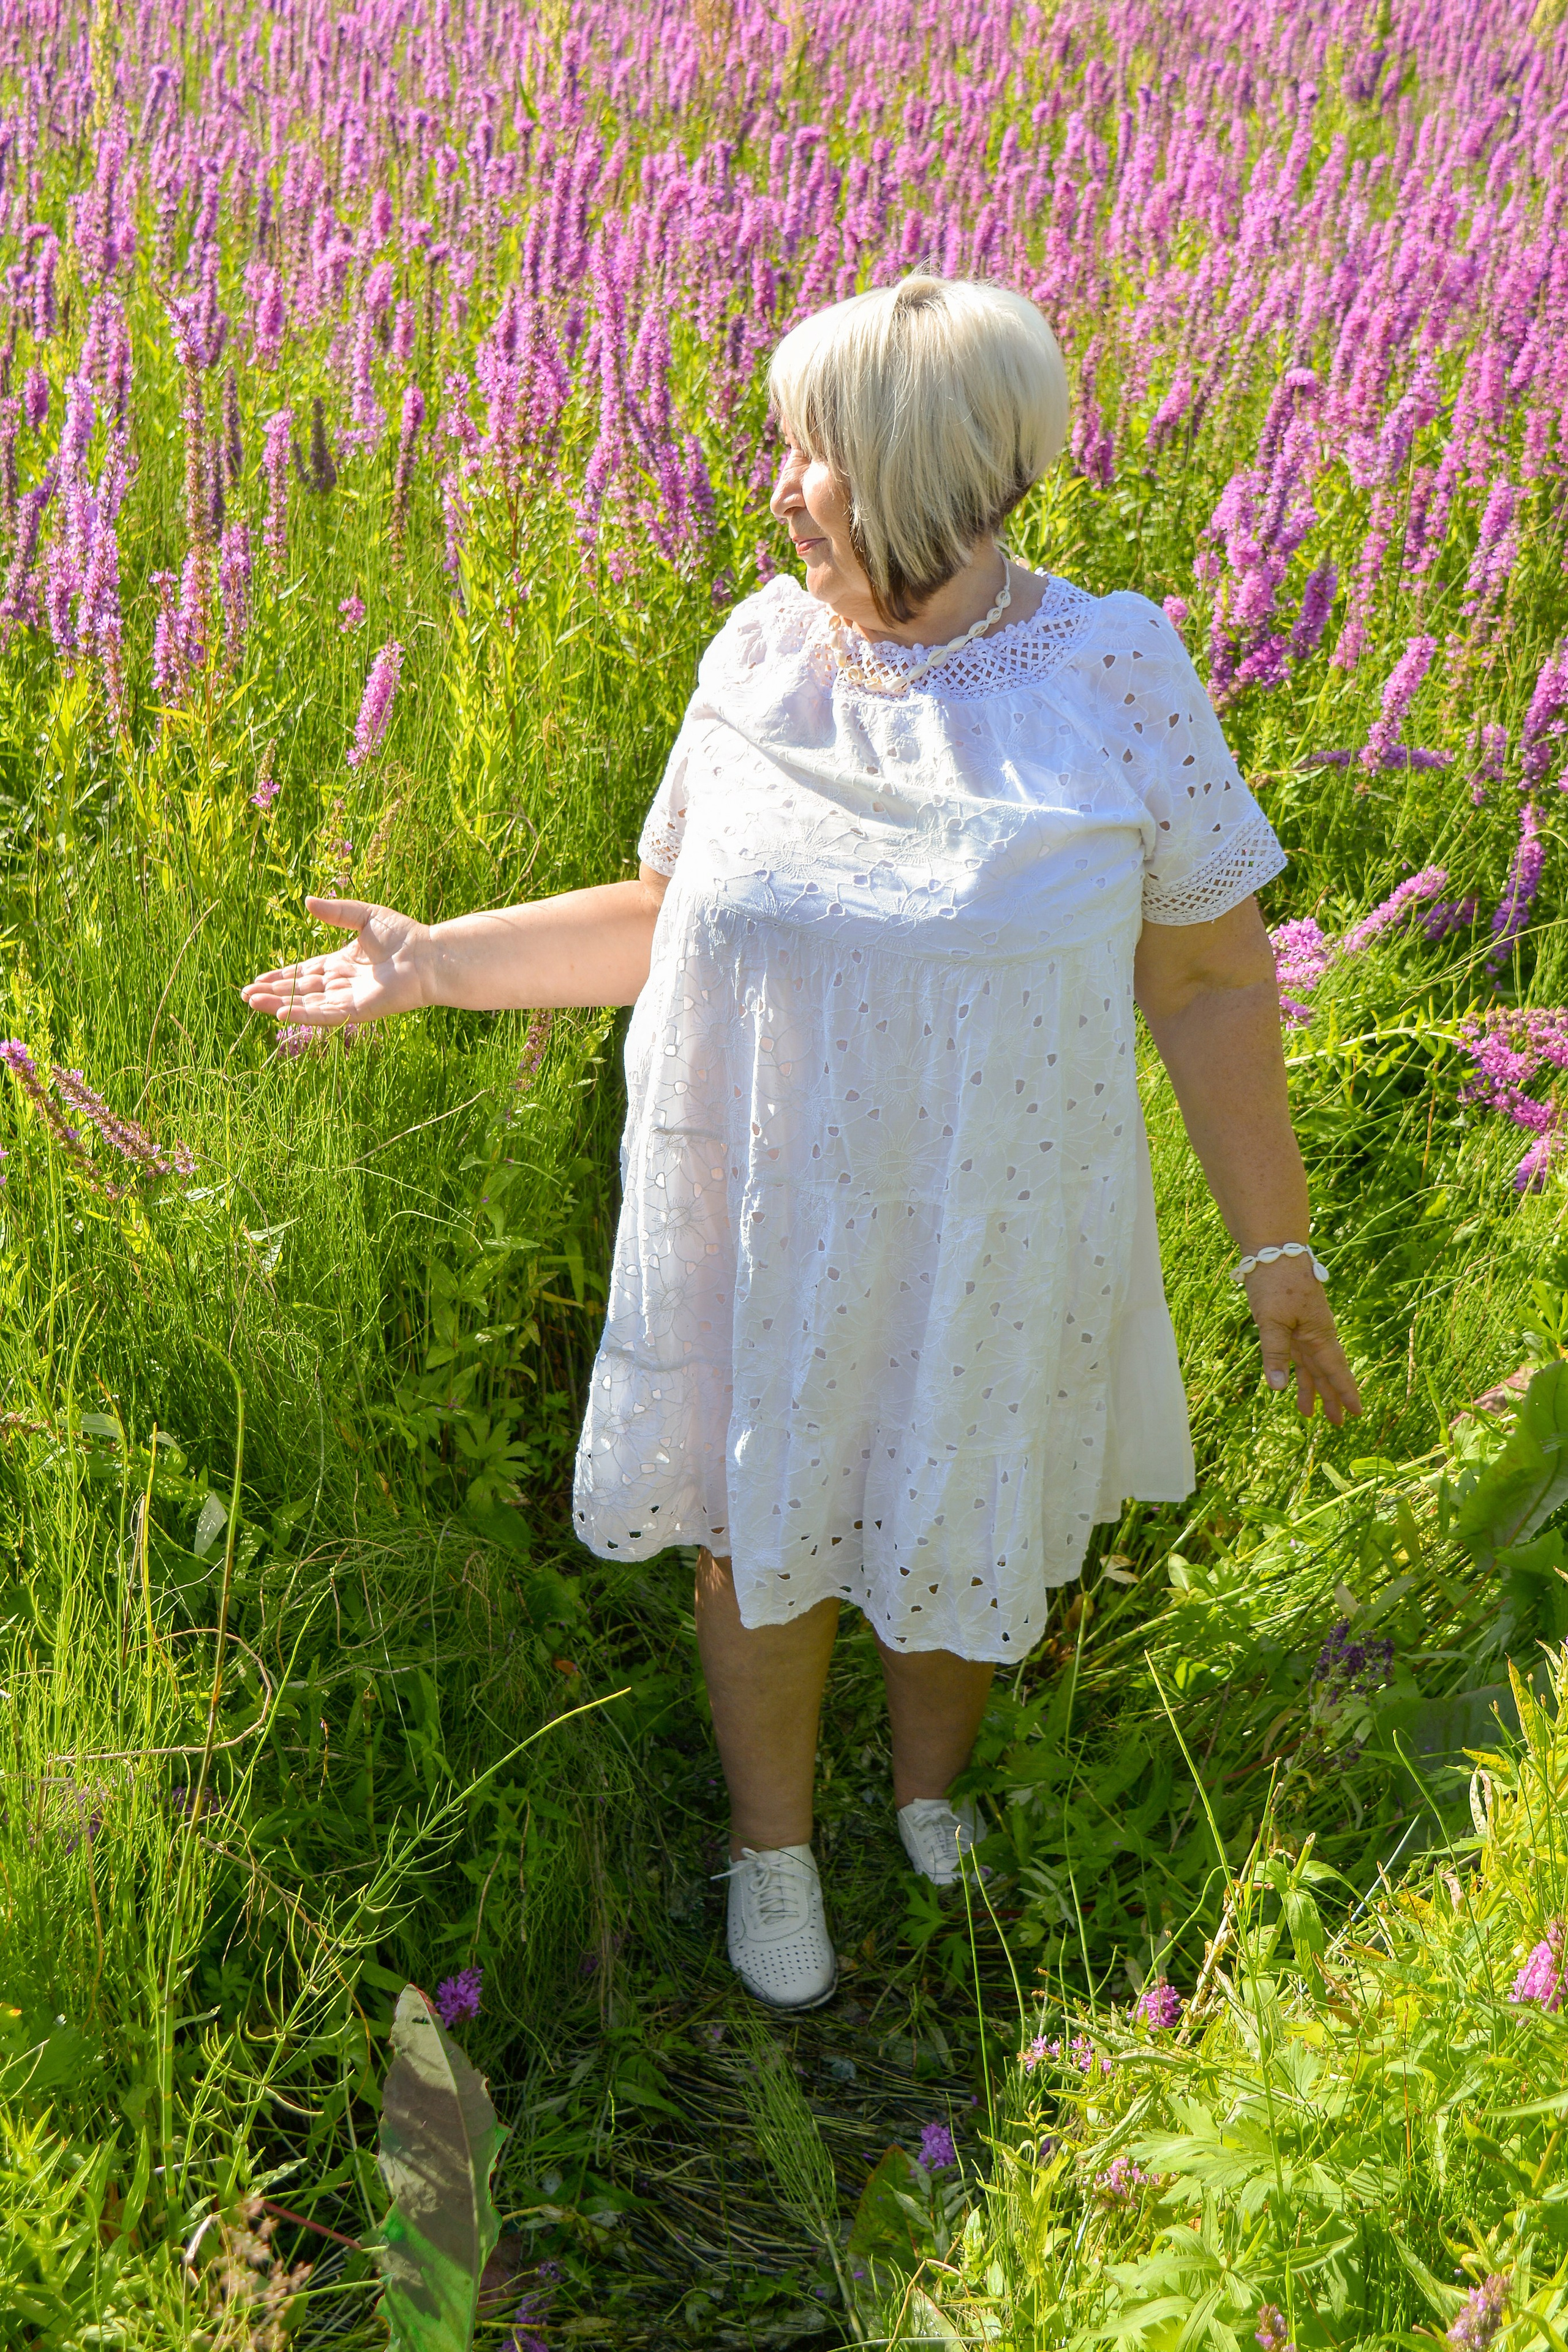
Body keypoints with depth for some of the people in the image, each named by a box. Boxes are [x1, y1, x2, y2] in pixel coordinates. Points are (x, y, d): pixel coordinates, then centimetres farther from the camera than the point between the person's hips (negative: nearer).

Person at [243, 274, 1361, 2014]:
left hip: (988, 1243, -2)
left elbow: (1213, 984, -8)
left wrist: (1275, 1247, -4)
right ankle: (771, 1845, 47)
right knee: (758, 1537, 18)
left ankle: (930, 1799, 53)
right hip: (755, 1231, 2)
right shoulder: (758, 657, -7)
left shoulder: (1118, 677, -16)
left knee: (958, 1538, 21)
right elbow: (671, 920, 7)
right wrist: (430, 961, 2)